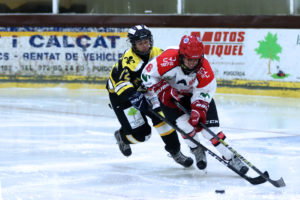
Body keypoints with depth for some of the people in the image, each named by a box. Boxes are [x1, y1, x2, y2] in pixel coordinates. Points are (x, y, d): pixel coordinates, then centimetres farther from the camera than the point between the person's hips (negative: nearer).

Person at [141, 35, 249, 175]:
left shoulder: (204, 68, -29)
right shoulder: (168, 60, -35)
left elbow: (204, 92, -19)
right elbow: (148, 75, -23)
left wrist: (199, 110, -35)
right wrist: (164, 91, -29)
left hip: (194, 94, 1)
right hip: (170, 95, -1)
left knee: (210, 127, -9)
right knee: (184, 123, -21)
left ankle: (231, 158, 0)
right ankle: (197, 150, 8)